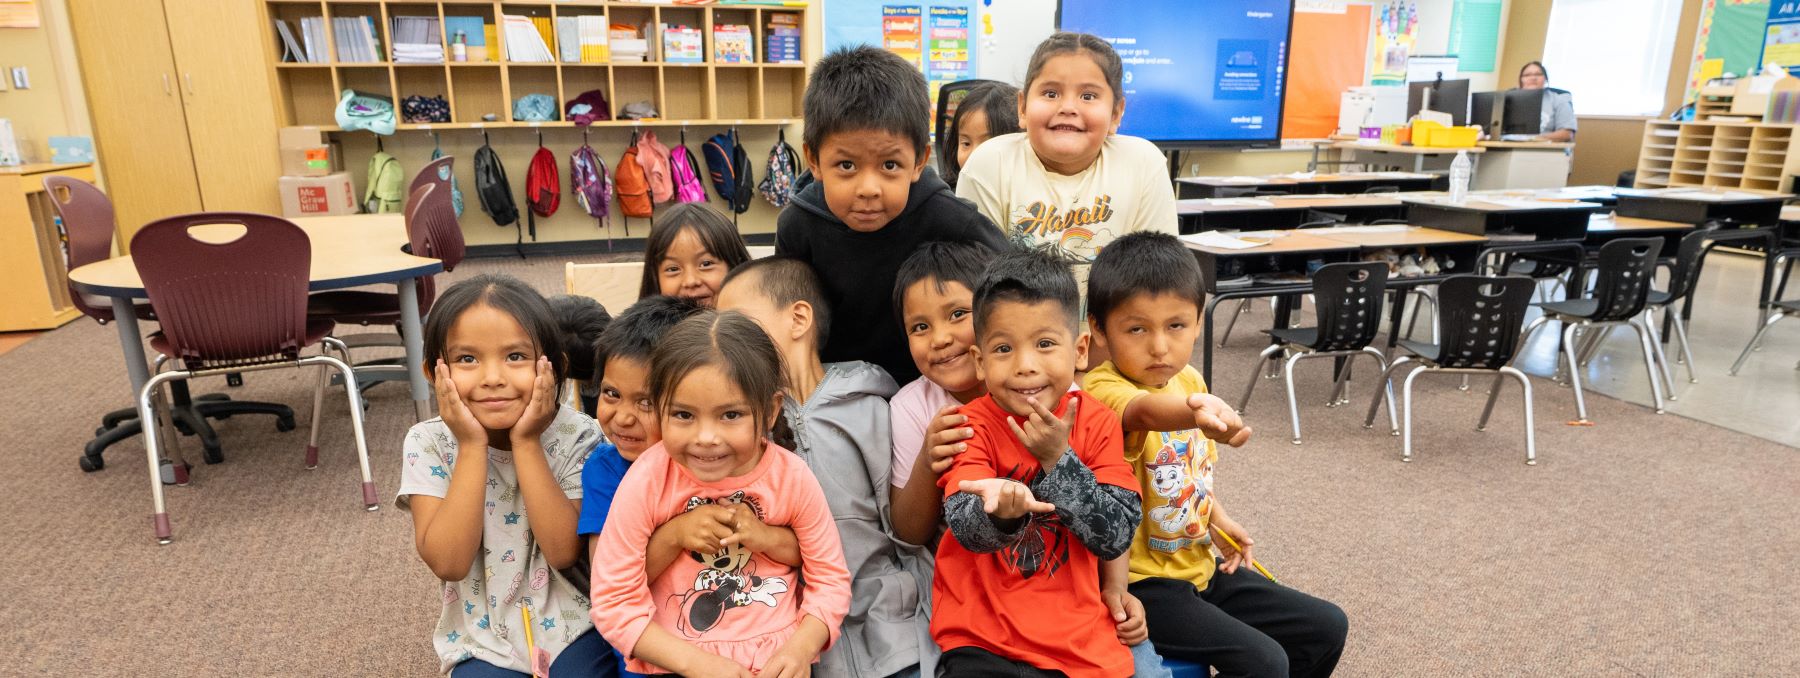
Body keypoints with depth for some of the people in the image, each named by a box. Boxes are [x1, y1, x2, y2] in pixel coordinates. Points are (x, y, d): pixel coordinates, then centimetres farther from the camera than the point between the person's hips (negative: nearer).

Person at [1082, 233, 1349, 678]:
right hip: (1140, 584, -8)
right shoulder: (1102, 391, -24)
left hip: (1199, 566, 8)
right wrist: (1197, 412, -68)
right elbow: (1144, 411, -49)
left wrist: (1218, 520, 6)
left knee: (1326, 627, 13)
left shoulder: (1189, 380, 2)